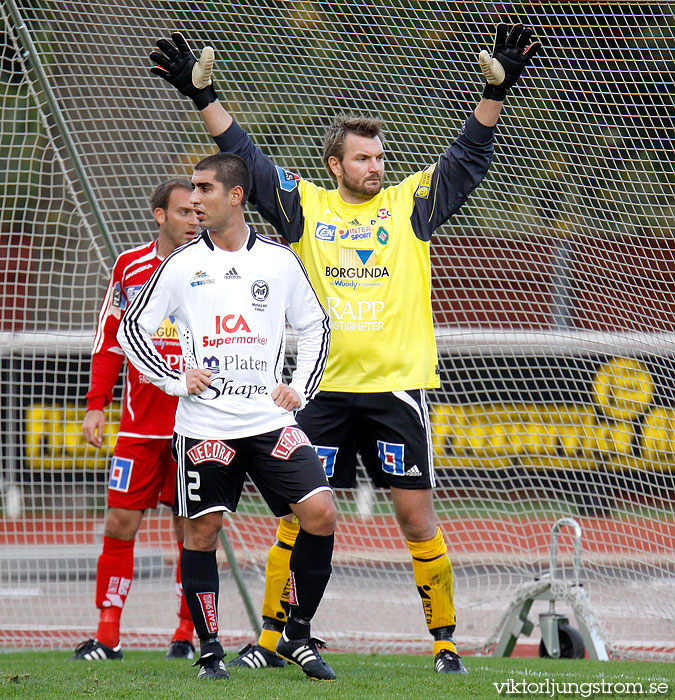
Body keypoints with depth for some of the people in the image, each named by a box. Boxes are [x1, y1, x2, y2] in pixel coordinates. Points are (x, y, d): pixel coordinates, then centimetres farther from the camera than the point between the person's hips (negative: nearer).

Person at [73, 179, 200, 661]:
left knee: (191, 529, 1)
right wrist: (96, 405, 4)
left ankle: (186, 635, 11)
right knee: (120, 522, -1)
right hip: (139, 423, 1)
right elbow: (109, 340, 11)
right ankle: (108, 635, 5)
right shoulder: (130, 267, 5)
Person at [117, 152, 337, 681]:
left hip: (270, 418, 1)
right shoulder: (181, 265, 1)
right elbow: (131, 329, 7)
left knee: (321, 514, -12)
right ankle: (209, 649, 12)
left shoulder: (280, 260, 5)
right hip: (204, 424, -1)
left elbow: (315, 326, 17)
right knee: (202, 531, -1)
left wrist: (301, 389, 7)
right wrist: (175, 380, -2)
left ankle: (297, 636, 3)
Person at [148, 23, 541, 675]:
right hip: (326, 388, 1)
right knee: (296, 515, 2)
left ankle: (444, 638, 7)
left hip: (399, 386, -1)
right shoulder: (306, 206, 8)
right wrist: (203, 96, 2)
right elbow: (246, 161, 8)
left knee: (415, 515, -2)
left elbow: (467, 159, 1)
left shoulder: (410, 204, 6)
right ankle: (270, 638, 10)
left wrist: (495, 92, -12)